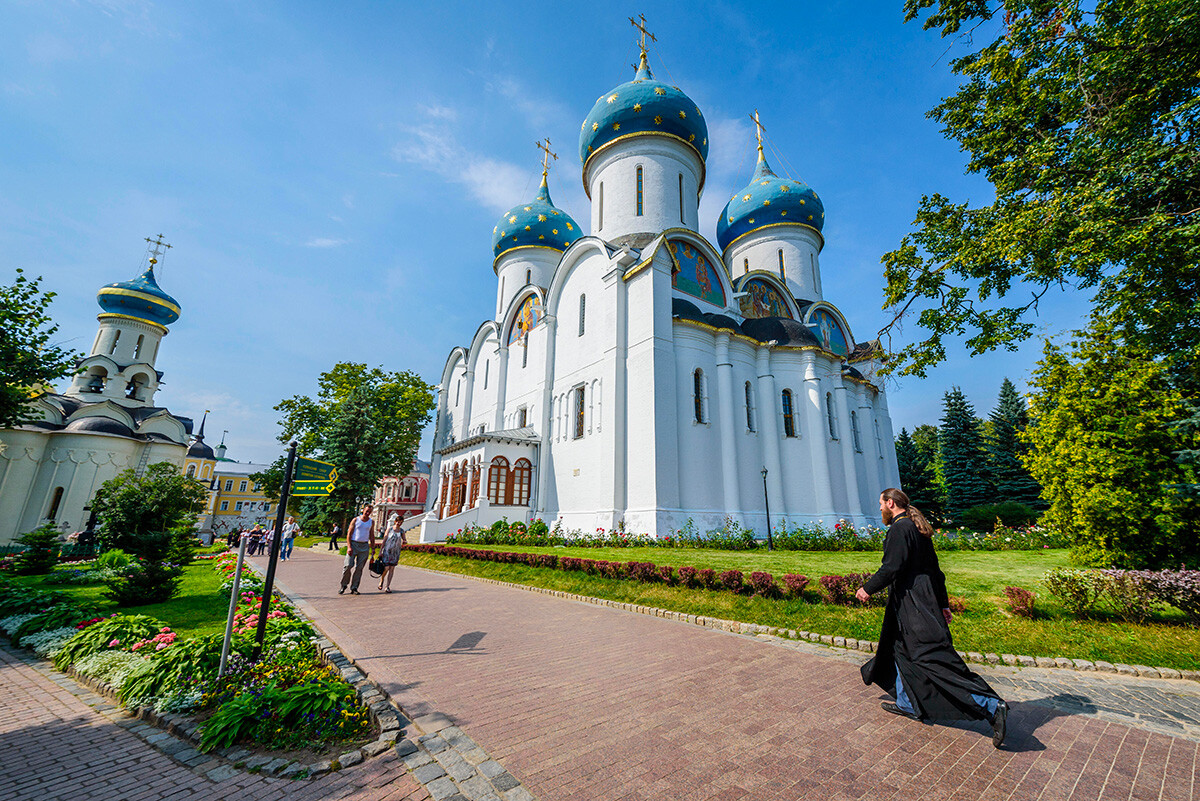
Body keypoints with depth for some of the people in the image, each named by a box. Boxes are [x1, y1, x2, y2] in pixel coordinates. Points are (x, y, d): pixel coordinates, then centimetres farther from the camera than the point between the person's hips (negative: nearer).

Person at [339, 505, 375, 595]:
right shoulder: (355, 520, 2)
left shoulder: (371, 522, 11)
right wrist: (349, 547, -11)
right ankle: (343, 585, 9)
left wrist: (373, 548, 9)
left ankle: (354, 588, 8)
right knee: (348, 565, -9)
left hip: (365, 546, 2)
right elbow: (349, 534, -1)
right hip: (353, 544, -2)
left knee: (359, 568, 1)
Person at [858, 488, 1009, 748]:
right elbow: (935, 569, 16)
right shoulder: (917, 528, 13)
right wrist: (943, 604, 21)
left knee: (934, 657, -7)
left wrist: (868, 589, -9)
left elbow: (891, 567, -22)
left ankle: (991, 706, -5)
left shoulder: (900, 528, -17)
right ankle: (908, 704, 29)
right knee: (901, 648, 19)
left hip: (913, 604, -10)